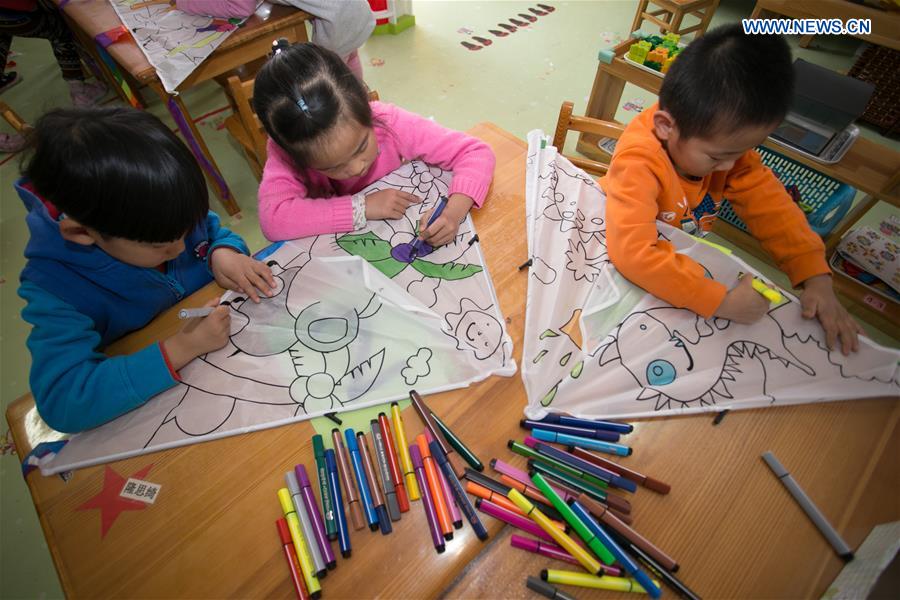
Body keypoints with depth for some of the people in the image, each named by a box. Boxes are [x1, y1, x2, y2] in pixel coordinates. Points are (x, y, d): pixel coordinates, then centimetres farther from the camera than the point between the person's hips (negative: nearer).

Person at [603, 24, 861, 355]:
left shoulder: (728, 142, -14)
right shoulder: (639, 162, -36)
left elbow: (770, 204, -8)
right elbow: (633, 252, -46)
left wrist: (816, 278, -16)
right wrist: (722, 302, -41)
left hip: (682, 251, 8)